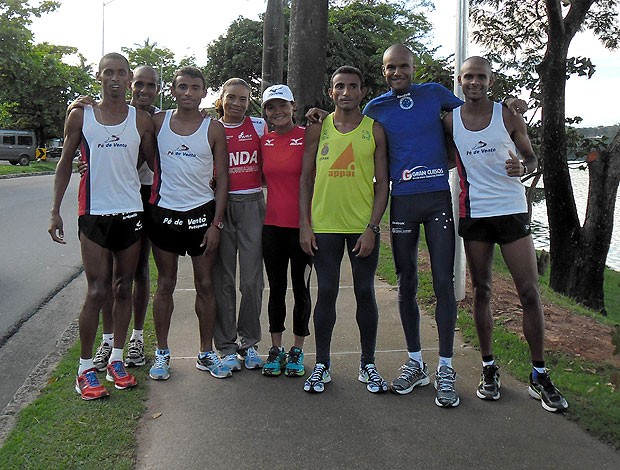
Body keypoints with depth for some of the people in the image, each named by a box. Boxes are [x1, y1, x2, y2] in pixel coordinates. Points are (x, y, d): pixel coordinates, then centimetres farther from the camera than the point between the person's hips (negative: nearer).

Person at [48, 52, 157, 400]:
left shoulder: (142, 120, 5)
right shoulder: (81, 116, 3)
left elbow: (154, 164, 11)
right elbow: (66, 162, 7)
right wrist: (55, 210, 1)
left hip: (131, 213, 2)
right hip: (94, 213, -2)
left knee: (123, 289, 9)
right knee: (97, 292, -4)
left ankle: (117, 361, 22)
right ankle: (86, 369, 9)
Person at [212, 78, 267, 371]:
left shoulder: (258, 126, 7)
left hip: (252, 204, 0)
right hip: (220, 205, 0)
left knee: (252, 279, 1)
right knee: (223, 278, 3)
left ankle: (249, 343, 16)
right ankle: (226, 346, 14)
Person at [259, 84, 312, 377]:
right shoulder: (264, 141, 8)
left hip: (301, 224, -4)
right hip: (273, 223, 4)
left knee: (300, 288, 7)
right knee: (276, 288, 11)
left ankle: (297, 350, 21)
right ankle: (276, 348, 23)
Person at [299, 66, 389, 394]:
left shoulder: (374, 130, 3)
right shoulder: (318, 128, 6)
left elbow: (382, 183, 1)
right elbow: (306, 178, 7)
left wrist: (371, 227, -8)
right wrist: (304, 224, -1)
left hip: (363, 226, 0)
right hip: (324, 226, 1)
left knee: (365, 293, 6)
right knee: (326, 293, 5)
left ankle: (368, 364, 19)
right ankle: (322, 365, 17)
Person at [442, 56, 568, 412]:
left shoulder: (509, 116, 1)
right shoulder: (450, 121, 4)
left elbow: (533, 159, 6)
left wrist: (523, 167, -15)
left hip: (512, 209, -1)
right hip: (474, 213, 1)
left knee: (530, 291, -4)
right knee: (482, 291, 7)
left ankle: (540, 375, 6)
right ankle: (489, 368, 19)